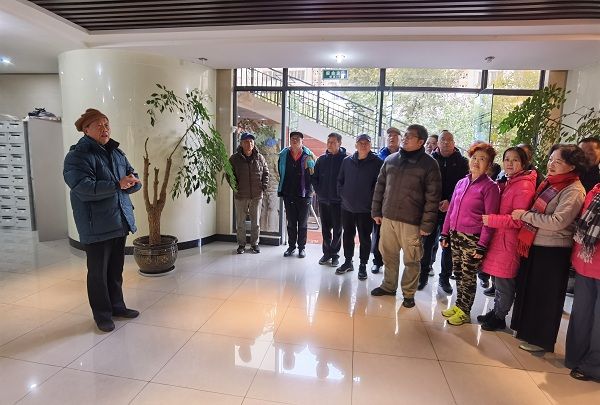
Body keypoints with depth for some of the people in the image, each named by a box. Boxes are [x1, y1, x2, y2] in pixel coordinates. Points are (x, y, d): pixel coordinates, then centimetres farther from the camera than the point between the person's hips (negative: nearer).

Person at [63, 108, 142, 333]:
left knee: (116, 268, 17)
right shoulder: (77, 156, -10)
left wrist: (132, 181, -14)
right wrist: (117, 184, -27)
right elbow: (83, 188, -23)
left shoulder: (116, 152, 11)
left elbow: (134, 179, 8)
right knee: (98, 271, 7)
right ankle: (102, 314, 22)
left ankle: (117, 306, 33)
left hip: (120, 220, 7)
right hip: (96, 225, -6)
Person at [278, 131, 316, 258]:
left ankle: (302, 247, 20)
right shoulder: (284, 155, 3)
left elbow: (314, 173, 3)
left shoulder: (308, 155, -5)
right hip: (288, 194, 3)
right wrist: (283, 188, 13)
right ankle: (291, 246, 24)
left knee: (303, 223, 8)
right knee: (291, 222, 12)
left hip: (304, 194, -2)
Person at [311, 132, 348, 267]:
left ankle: (335, 254, 19)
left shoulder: (346, 159, -6)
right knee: (325, 229, 12)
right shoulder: (322, 159, 7)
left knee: (337, 230, 6)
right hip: (323, 200, 4)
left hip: (338, 201, -4)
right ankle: (327, 253, 25)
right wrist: (318, 191, 5)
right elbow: (314, 177, 13)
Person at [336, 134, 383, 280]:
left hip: (366, 208, -3)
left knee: (364, 238, 6)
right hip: (347, 207, 4)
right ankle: (348, 261, 30)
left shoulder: (377, 163, -5)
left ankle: (363, 265, 20)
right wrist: (342, 194, 3)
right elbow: (340, 180, 12)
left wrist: (372, 199, -11)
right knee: (348, 236, 14)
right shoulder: (347, 161, 6)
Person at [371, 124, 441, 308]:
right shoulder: (391, 160, 9)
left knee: (411, 260, 7)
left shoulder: (429, 164, -6)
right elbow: (380, 186, 13)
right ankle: (389, 286, 34)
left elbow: (432, 197, -9)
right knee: (389, 255, 15)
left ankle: (408, 293, 26)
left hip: (411, 222, -4)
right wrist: (376, 211, 10)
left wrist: (427, 224, -12)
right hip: (388, 217, 4)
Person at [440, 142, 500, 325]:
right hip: (455, 235, 5)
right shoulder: (461, 183, 9)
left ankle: (464, 312, 22)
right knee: (458, 273, 14)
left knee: (468, 276, 6)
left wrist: (482, 245, -13)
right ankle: (458, 305, 31)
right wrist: (445, 233, 11)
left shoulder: (490, 187, -8)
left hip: (473, 239, -5)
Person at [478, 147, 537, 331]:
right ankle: (495, 311, 33)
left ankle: (499, 318, 21)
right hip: (499, 238, 8)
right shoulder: (507, 184, 14)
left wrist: (491, 220, -19)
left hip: (508, 241, -8)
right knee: (498, 279, 18)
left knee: (504, 282, 5)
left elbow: (518, 220, -19)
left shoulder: (524, 187, -15)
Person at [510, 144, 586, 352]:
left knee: (545, 296, 6)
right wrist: (525, 215, 5)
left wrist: (525, 215, -18)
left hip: (553, 251, -8)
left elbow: (557, 222, -24)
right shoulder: (550, 183, 10)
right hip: (534, 246, 8)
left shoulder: (574, 191, -15)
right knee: (528, 289, 18)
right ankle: (528, 329, 36)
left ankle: (541, 340, 22)